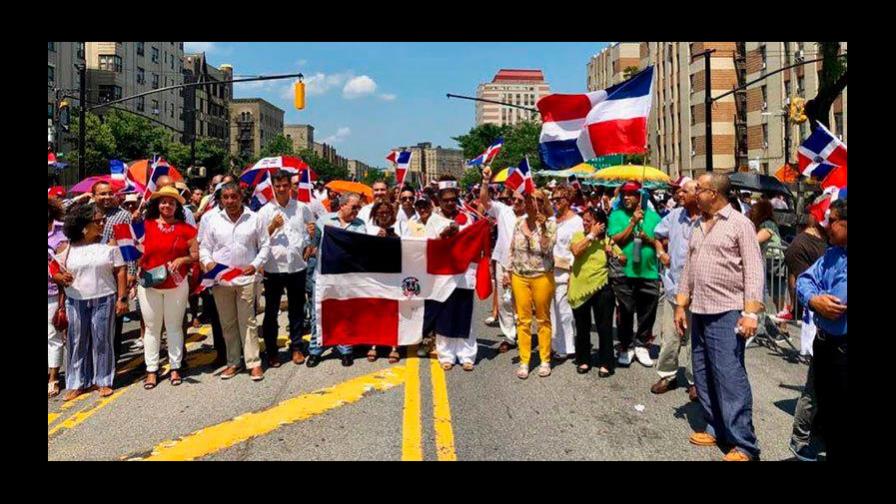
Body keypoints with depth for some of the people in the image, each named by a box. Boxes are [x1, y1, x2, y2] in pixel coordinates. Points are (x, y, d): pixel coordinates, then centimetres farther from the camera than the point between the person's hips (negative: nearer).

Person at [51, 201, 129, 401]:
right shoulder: (68, 248, 3)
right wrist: (60, 277, -14)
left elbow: (120, 272, -1)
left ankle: (104, 381, 16)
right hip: (76, 302, 2)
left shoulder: (109, 245, 0)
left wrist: (122, 298, -6)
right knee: (77, 343, 8)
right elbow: (55, 271, 10)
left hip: (104, 300, -1)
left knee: (102, 341, 3)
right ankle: (77, 383, 19)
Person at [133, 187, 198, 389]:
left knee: (174, 326, 9)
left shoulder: (185, 228, 0)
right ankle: (151, 370, 16)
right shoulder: (146, 226, 1)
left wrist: (182, 259, -15)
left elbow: (195, 255, 1)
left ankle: (175, 368, 18)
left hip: (176, 284, 0)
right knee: (152, 327, 8)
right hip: (149, 285, 1)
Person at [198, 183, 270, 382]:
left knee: (247, 321, -2)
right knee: (227, 323, 10)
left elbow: (265, 245, 4)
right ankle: (233, 362, 20)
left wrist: (255, 265, -9)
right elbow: (204, 247, 11)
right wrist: (207, 262, -8)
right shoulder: (213, 220, 6)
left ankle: (254, 363, 4)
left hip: (246, 278, -2)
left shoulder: (254, 219, 2)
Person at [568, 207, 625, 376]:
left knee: (604, 327, 3)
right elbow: (575, 251, -20)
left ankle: (605, 363, 16)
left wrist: (613, 254, -12)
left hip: (601, 288, -1)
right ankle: (583, 360, 28)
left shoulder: (607, 240, 2)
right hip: (580, 288, 1)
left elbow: (624, 259, 7)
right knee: (582, 328, 13)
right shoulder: (579, 235, 1)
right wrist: (591, 235, -17)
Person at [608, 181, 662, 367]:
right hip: (624, 273, -2)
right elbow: (615, 240, -10)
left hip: (649, 273, 2)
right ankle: (625, 347, 20)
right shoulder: (616, 215, 2)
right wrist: (633, 222, -13)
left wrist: (648, 239, -11)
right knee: (625, 312, 5)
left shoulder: (652, 216, 7)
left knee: (647, 313, 9)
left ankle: (641, 345, 25)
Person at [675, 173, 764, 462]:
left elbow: (753, 270, -10)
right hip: (699, 312, 7)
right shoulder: (698, 226, 15)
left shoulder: (740, 223, -5)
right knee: (703, 375, 11)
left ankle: (744, 445, 1)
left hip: (726, 313, -7)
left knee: (730, 377, -7)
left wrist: (751, 311, -17)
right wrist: (681, 306, 14)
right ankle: (717, 429, 25)